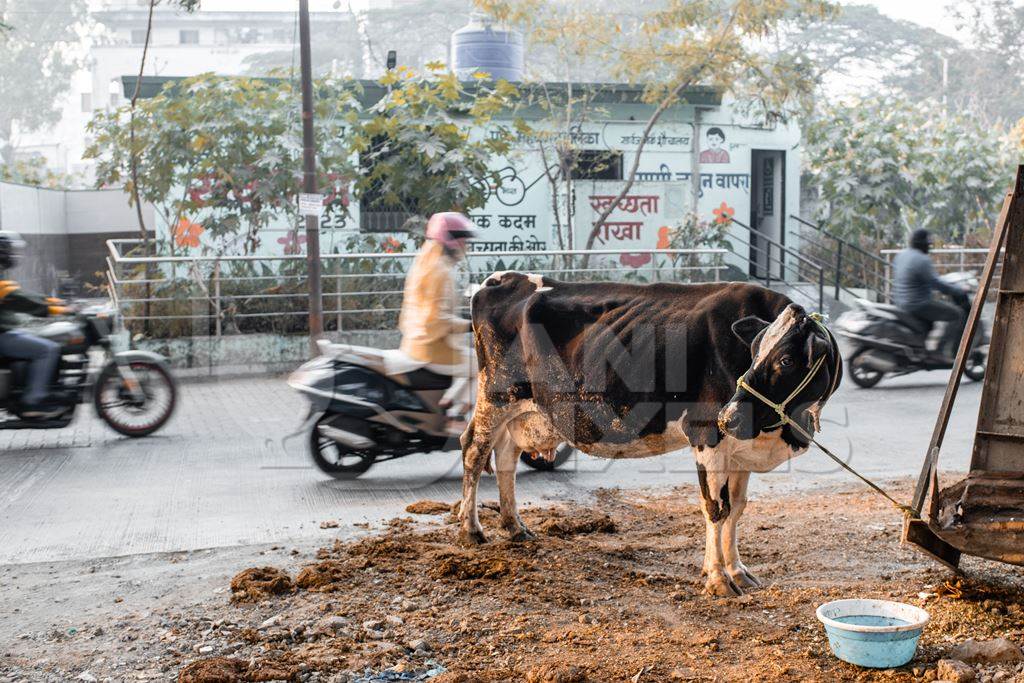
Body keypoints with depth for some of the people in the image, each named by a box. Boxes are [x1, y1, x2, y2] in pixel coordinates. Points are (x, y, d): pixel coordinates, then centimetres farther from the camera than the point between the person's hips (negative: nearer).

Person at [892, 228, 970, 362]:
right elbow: (935, 283, -21)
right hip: (918, 305, -10)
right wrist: (959, 291, -8)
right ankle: (943, 350, -12)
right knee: (958, 314, -8)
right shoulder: (922, 260, -19)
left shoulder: (900, 255, 10)